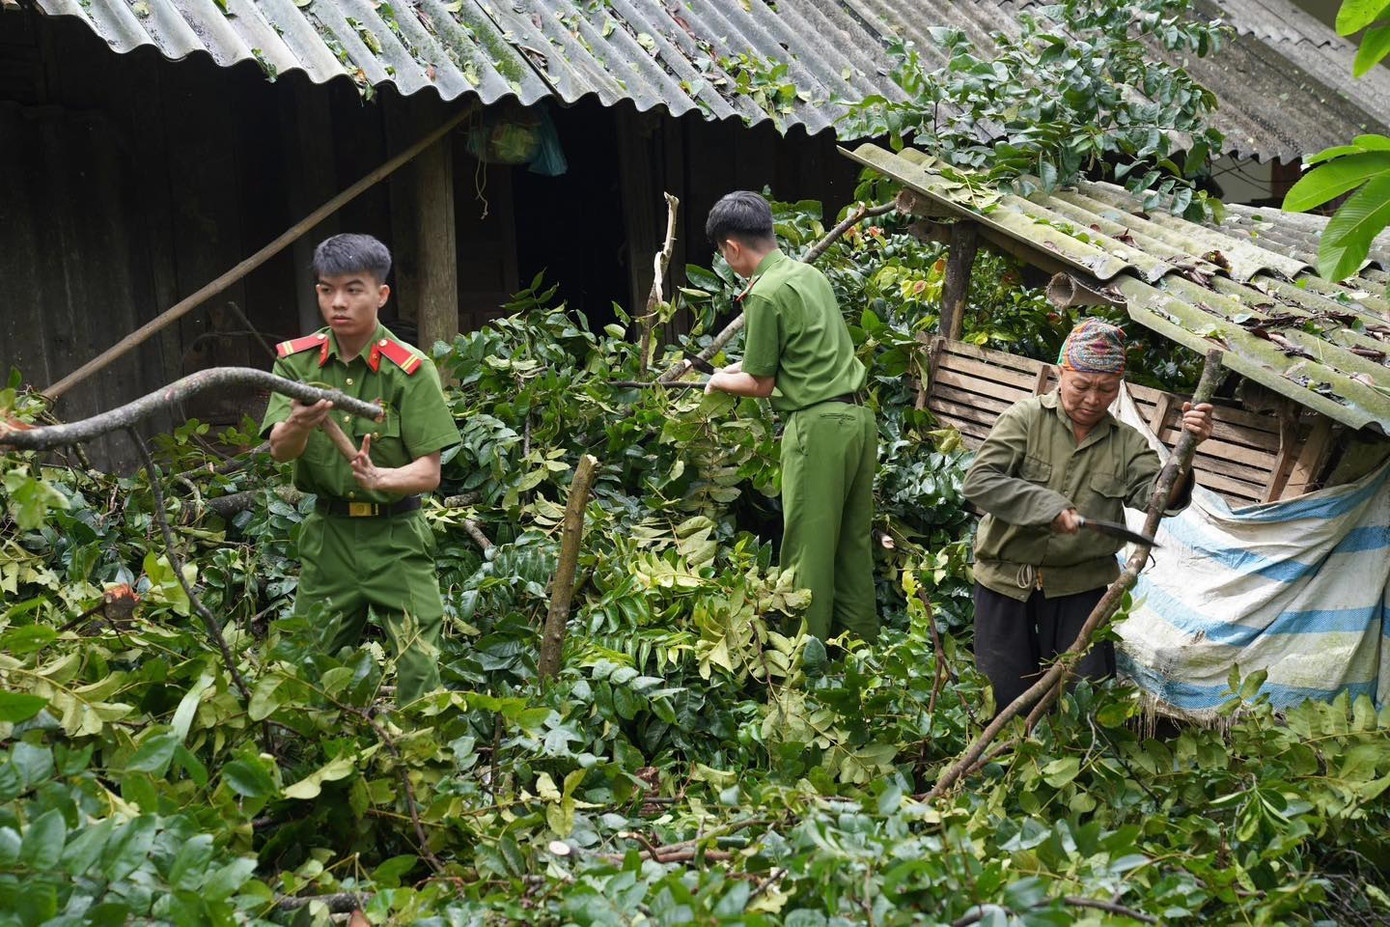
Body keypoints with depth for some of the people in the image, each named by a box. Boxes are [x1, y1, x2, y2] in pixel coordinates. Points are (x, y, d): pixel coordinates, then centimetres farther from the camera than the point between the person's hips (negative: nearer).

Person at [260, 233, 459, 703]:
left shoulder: (410, 369, -11)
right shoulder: (297, 360, -1)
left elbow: (429, 472, -13)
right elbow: (280, 450, -13)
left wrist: (380, 478, -34)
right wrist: (298, 425, -36)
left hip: (395, 535, -3)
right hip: (327, 531, 3)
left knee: (419, 670, -6)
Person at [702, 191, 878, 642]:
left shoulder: (765, 294, -12)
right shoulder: (810, 274, 13)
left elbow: (762, 385, -5)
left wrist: (720, 381, 13)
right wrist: (743, 366, 29)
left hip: (818, 424, -9)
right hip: (858, 415, 9)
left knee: (808, 547, 0)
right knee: (855, 540, 15)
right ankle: (863, 643, 24)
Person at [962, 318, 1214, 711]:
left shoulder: (1127, 443, 5)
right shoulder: (1024, 418, -5)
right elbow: (979, 480, -15)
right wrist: (1046, 506, -24)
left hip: (1081, 585, 2)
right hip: (1006, 577, -2)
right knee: (1005, 693, 6)